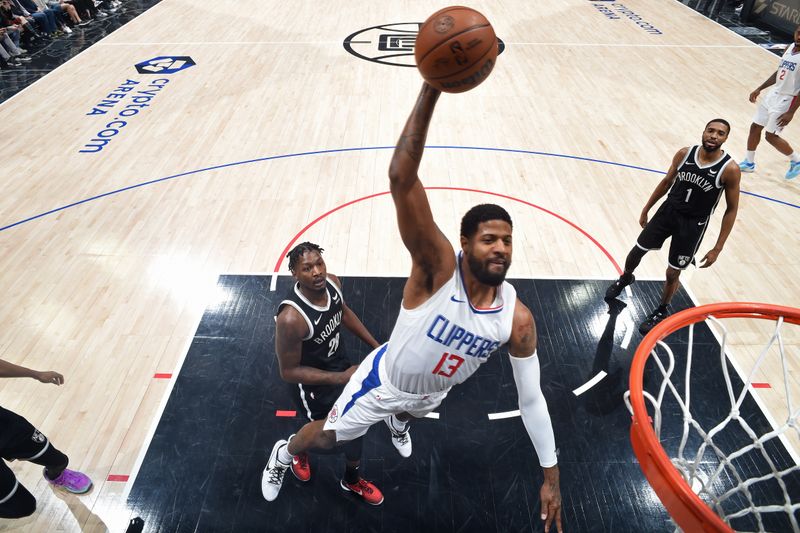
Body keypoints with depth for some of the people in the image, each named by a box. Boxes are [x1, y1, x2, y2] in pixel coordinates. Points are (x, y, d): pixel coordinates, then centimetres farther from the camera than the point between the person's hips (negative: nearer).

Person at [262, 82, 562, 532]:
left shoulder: (517, 319, -27)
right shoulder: (439, 269, -39)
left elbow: (531, 398, -14)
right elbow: (401, 179, -53)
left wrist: (551, 475, -10)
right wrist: (431, 91, -63)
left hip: (432, 393, 4)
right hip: (385, 381, -4)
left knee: (412, 411, 41)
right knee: (327, 438, 20)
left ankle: (397, 420, 82)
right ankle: (282, 454, 57)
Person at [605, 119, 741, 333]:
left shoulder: (730, 169, -17)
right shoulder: (684, 154, -8)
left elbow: (731, 209, -10)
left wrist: (717, 249, -11)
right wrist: (646, 209, 13)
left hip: (693, 225, -3)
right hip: (668, 211, 3)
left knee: (672, 274, 5)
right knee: (636, 252, 13)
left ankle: (662, 311, 32)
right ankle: (625, 278, 47)